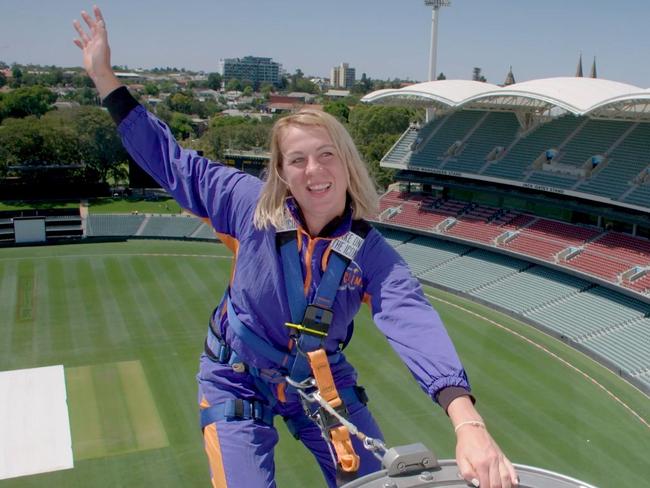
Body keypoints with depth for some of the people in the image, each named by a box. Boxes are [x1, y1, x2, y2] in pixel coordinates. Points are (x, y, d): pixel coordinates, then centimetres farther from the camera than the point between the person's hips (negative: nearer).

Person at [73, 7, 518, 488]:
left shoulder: (373, 255, -20)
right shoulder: (252, 205, -18)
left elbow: (416, 323, -35)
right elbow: (171, 159, -8)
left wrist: (468, 422, -51)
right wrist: (104, 76, -9)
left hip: (322, 382, 1)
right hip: (237, 384, -1)